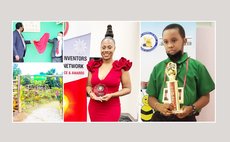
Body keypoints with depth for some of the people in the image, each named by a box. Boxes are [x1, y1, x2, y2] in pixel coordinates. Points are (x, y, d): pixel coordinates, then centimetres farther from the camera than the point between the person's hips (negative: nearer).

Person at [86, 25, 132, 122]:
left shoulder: (121, 66, -5)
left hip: (111, 109, -3)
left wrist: (111, 95, -15)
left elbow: (127, 88, -1)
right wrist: (91, 93, -7)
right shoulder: (93, 66, 5)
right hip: (94, 109, 4)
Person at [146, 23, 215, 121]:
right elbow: (151, 97, 7)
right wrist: (159, 106, -13)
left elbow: (205, 96, 3)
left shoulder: (197, 66, 0)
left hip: (186, 118, -1)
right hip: (160, 117, 1)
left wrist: (192, 108, -14)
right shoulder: (158, 68, 4)